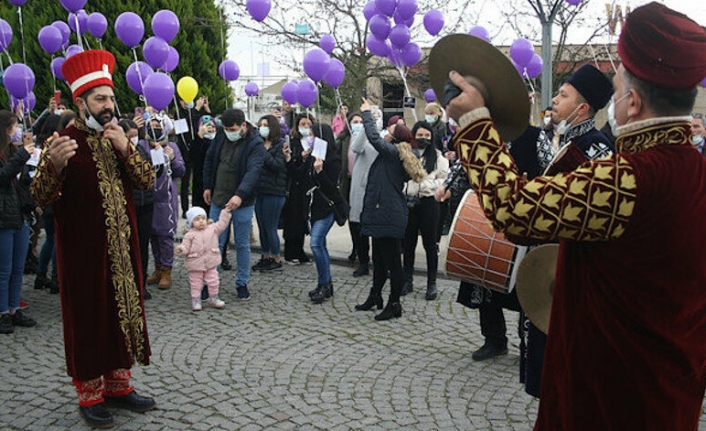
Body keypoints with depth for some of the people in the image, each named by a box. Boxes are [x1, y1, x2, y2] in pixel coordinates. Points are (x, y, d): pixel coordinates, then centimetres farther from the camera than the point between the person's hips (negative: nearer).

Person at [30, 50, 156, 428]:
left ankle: (118, 385, 28)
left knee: (123, 310, 13)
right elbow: (41, 198, -16)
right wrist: (54, 165, -36)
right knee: (88, 317, 3)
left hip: (121, 248, 6)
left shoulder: (118, 139, 10)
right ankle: (90, 396, 18)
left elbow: (147, 181, 3)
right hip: (83, 253, -6)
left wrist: (125, 149, -13)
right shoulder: (63, 142, -9)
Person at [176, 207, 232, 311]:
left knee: (213, 282, 10)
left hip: (211, 263, 3)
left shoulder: (212, 229, 4)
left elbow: (222, 223, 8)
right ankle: (196, 301, 18)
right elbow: (186, 247, -8)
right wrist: (180, 249, -29)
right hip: (195, 265, -2)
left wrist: (226, 212, 4)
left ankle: (213, 298, 27)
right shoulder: (189, 235, -5)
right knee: (196, 283, 5)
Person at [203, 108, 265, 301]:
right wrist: (207, 186, 13)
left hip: (243, 203, -4)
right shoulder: (221, 135, 0)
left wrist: (240, 195, -42)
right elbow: (210, 160, 15)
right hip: (218, 199, 4)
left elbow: (253, 171, -29)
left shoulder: (256, 144, -16)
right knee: (215, 242, 8)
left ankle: (242, 283, 20)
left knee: (242, 245, 7)